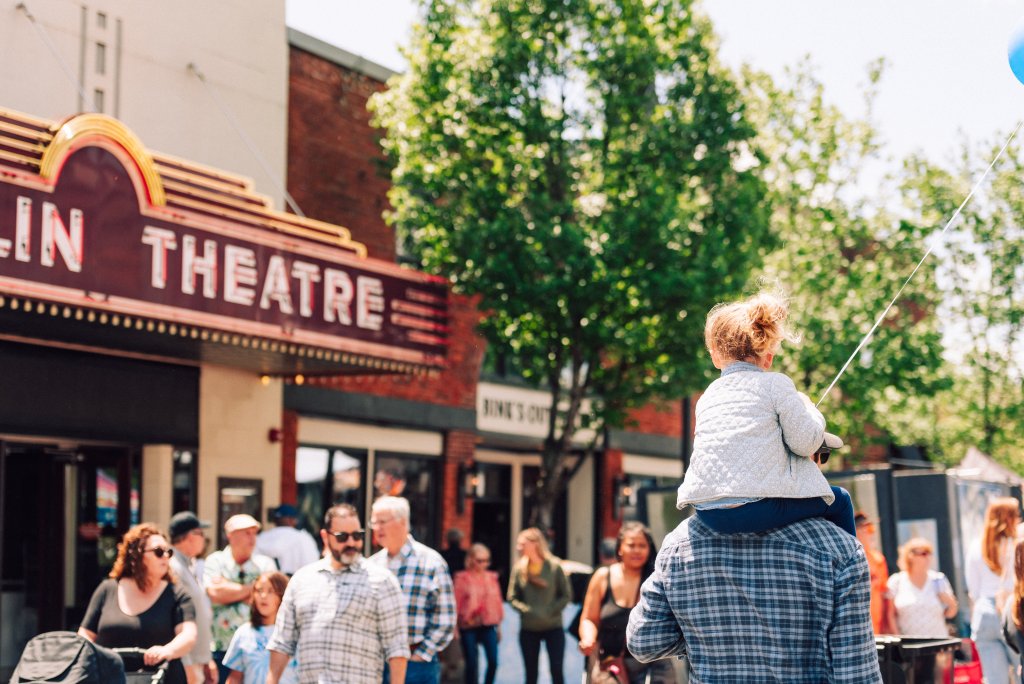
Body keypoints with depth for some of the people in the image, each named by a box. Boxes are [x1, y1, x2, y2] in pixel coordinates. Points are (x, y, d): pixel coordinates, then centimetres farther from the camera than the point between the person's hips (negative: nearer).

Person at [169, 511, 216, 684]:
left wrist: (207, 660, 22)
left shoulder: (190, 566, 17)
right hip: (184, 666, -10)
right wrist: (187, 666, -21)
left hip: (198, 662, 10)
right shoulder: (173, 568, -15)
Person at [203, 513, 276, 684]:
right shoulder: (215, 561, 4)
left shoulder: (265, 564, 5)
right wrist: (251, 588, -3)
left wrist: (228, 589, -7)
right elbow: (214, 593, -12)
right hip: (221, 649, 0)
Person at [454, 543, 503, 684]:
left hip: (488, 626, 3)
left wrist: (499, 626, 14)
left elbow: (497, 602, 13)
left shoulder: (492, 577, 9)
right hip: (469, 626, -3)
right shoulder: (462, 578, -2)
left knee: (493, 662, -6)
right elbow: (456, 603, -1)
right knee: (472, 664, 1)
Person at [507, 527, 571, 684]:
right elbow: (512, 598, 2)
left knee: (557, 671, -3)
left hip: (553, 627, -2)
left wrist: (551, 611, -15)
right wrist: (527, 610, -14)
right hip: (528, 629, 2)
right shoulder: (519, 568, -2)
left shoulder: (554, 566, -7)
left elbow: (566, 595, -2)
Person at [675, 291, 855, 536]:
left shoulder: (706, 398, 18)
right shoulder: (777, 384, 2)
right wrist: (809, 409, 17)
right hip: (759, 505, -5)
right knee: (839, 502, 17)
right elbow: (805, 443, -2)